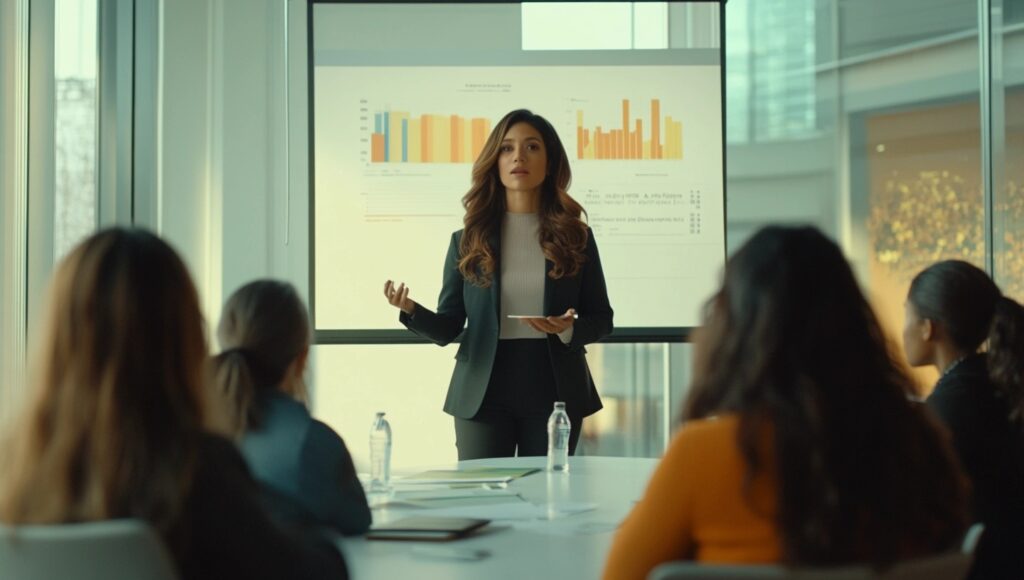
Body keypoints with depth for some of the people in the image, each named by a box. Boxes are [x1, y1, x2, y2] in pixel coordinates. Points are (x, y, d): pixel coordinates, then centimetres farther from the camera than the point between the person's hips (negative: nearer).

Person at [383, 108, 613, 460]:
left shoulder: (575, 235, 5)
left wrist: (569, 330, -14)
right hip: (483, 395, 0)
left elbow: (601, 319, 7)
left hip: (554, 393, 1)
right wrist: (411, 311, -18)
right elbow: (448, 328, 2)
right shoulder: (468, 240, 5)